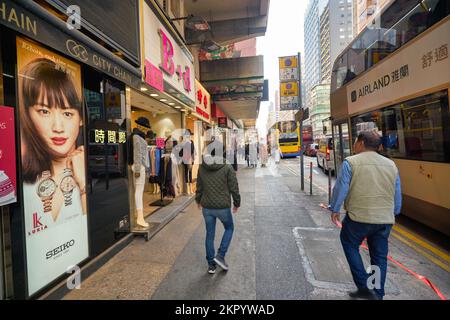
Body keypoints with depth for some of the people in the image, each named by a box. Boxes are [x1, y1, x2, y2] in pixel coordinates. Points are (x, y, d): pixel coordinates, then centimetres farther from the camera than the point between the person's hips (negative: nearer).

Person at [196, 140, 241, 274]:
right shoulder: (227, 167, -12)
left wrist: (198, 200, 24)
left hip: (207, 207, 4)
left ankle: (211, 264, 27)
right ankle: (220, 256, 13)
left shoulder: (202, 167, -2)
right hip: (223, 207, -3)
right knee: (229, 228, 22)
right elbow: (234, 188, -8)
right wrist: (237, 203, 7)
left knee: (210, 234, 16)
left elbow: (199, 187, 7)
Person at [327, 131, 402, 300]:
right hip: (385, 219, 5)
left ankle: (364, 286, 13)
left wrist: (334, 209, 3)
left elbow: (340, 188, -10)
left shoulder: (351, 162, -9)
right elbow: (397, 196, 13)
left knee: (350, 245, 17)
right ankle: (378, 294, 28)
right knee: (379, 256, 17)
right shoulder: (391, 165, 8)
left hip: (359, 217, -5)